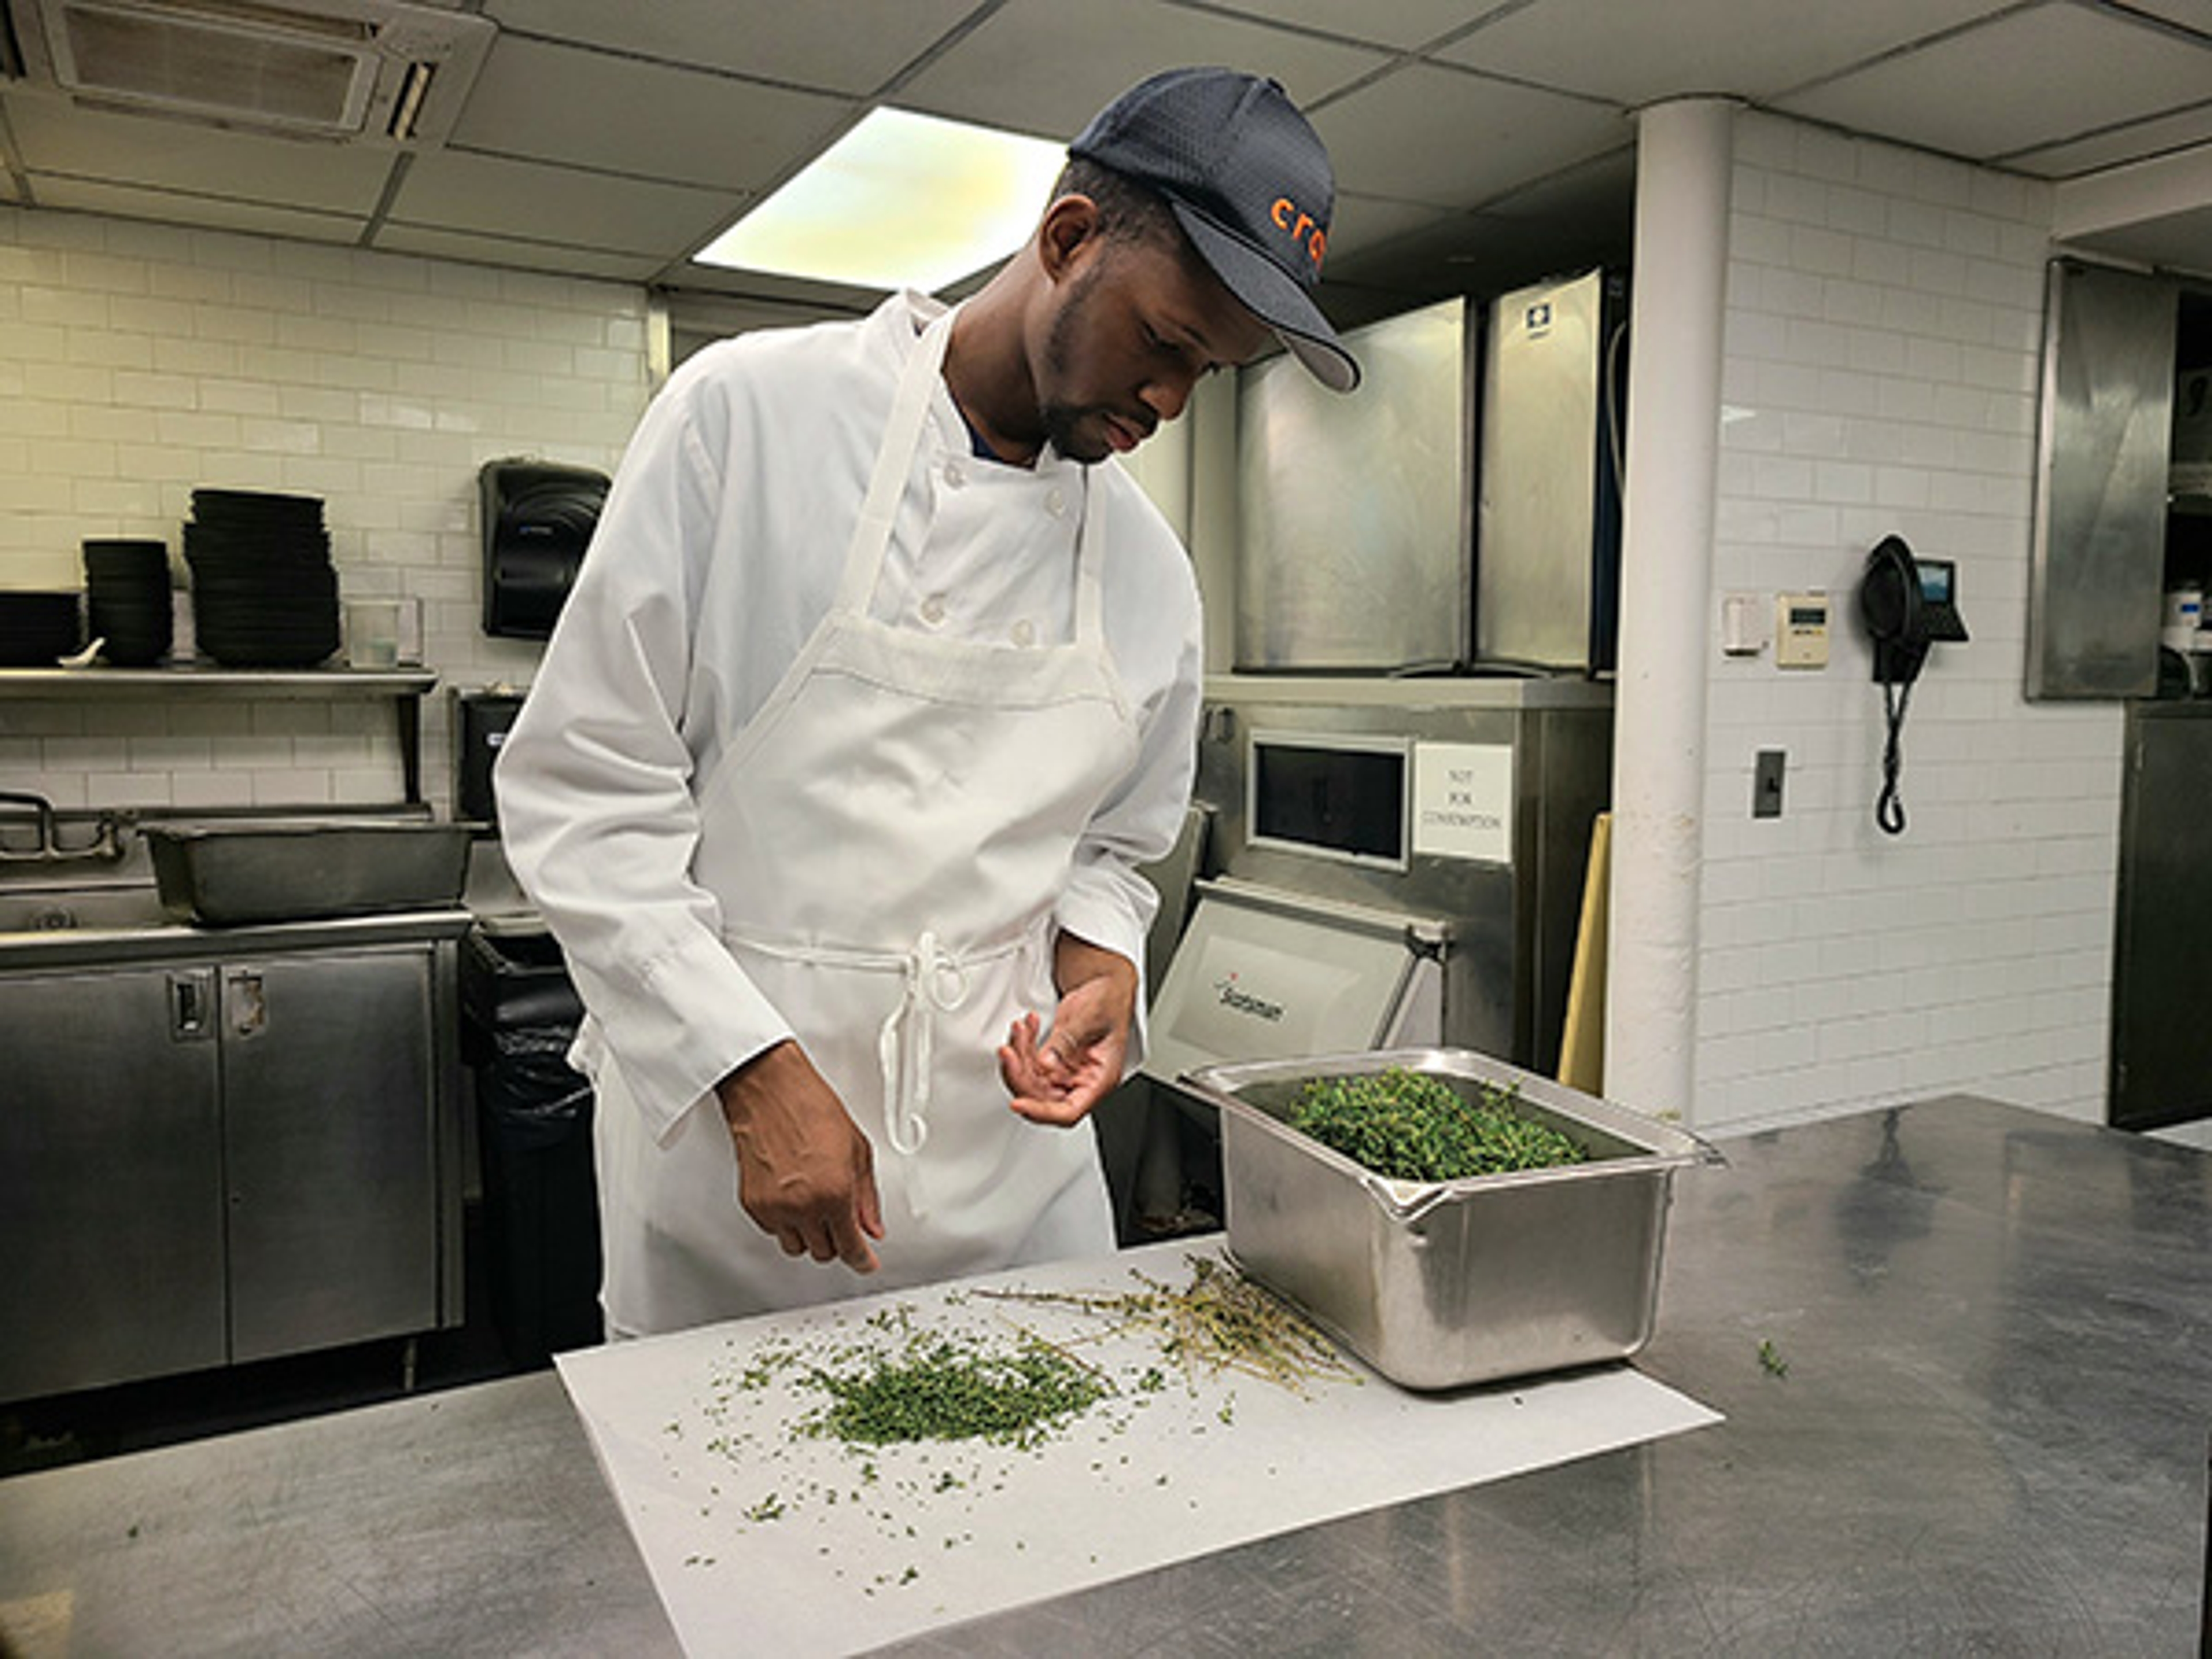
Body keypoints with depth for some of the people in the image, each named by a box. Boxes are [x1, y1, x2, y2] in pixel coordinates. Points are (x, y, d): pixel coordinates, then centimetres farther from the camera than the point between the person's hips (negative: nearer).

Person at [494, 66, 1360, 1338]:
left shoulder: (1150, 570, 5)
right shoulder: (750, 411, -9)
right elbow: (583, 789, -10)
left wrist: (1100, 968, -7)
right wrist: (754, 1075, -17)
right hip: (719, 1132, -3)